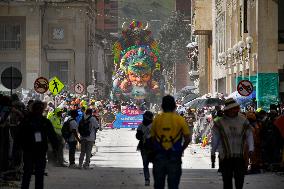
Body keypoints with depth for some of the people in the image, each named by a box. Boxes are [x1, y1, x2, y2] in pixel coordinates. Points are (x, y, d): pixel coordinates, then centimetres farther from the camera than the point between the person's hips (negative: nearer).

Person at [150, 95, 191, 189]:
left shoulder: (156, 119, 0)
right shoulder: (180, 120, -6)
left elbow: (153, 138, 6)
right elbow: (187, 139, -2)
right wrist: (181, 149, 15)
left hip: (159, 156, 2)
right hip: (174, 157, -2)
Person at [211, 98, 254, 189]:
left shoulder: (243, 121, 4)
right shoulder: (220, 122, 1)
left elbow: (249, 135, 5)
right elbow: (215, 139, 7)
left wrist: (250, 149, -6)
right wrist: (212, 153, 10)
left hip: (240, 155, 1)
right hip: (226, 155, -1)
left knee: (240, 177, 1)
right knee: (227, 178, 1)